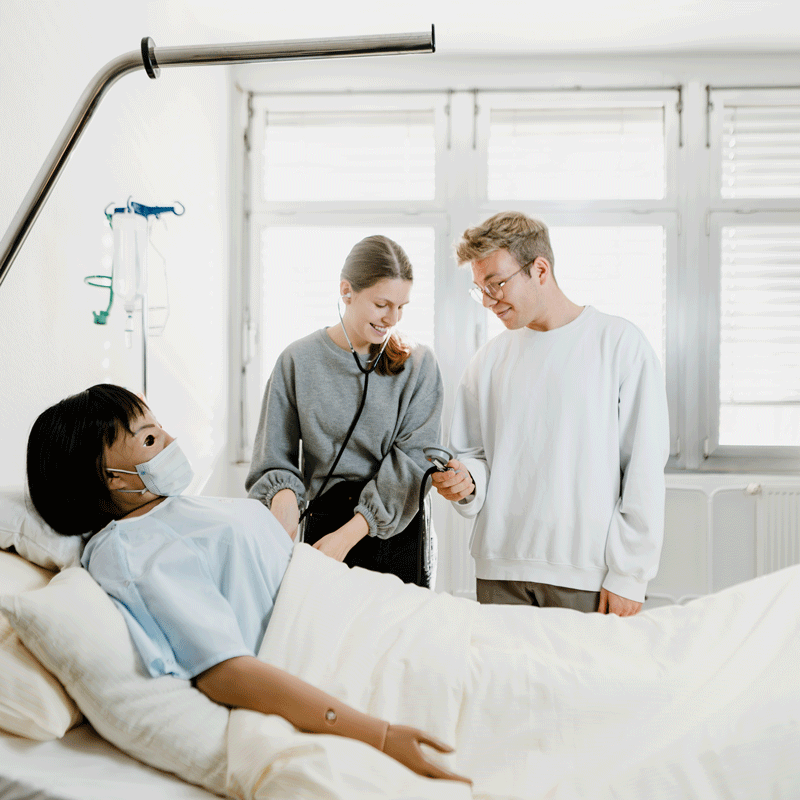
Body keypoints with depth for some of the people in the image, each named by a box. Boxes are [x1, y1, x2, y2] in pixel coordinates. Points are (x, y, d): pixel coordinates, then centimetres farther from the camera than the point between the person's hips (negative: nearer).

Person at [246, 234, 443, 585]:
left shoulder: (418, 364, 0)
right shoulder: (298, 361, 1)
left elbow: (412, 459, -9)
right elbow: (273, 459, 3)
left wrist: (350, 533, -19)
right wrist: (283, 493, -21)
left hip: (398, 534, 0)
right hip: (323, 528, 0)